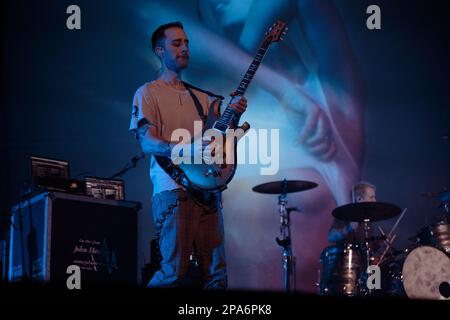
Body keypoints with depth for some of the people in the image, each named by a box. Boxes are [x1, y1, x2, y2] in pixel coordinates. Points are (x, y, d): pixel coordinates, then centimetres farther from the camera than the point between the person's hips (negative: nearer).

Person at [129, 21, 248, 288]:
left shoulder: (201, 96, 23)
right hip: (174, 190, -6)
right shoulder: (148, 93, 4)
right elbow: (146, 142, -9)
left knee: (217, 274, 1)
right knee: (174, 273, -15)